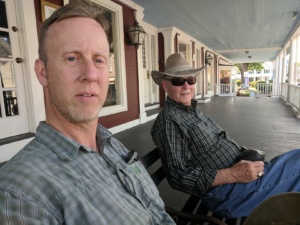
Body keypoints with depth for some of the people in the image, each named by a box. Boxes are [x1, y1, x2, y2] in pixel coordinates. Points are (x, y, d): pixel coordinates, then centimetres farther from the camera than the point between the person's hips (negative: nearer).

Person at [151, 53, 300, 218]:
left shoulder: (193, 111, 13)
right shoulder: (169, 121, -17)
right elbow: (179, 177, -21)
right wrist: (233, 175, -25)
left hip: (237, 170, 9)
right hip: (227, 192, -9)